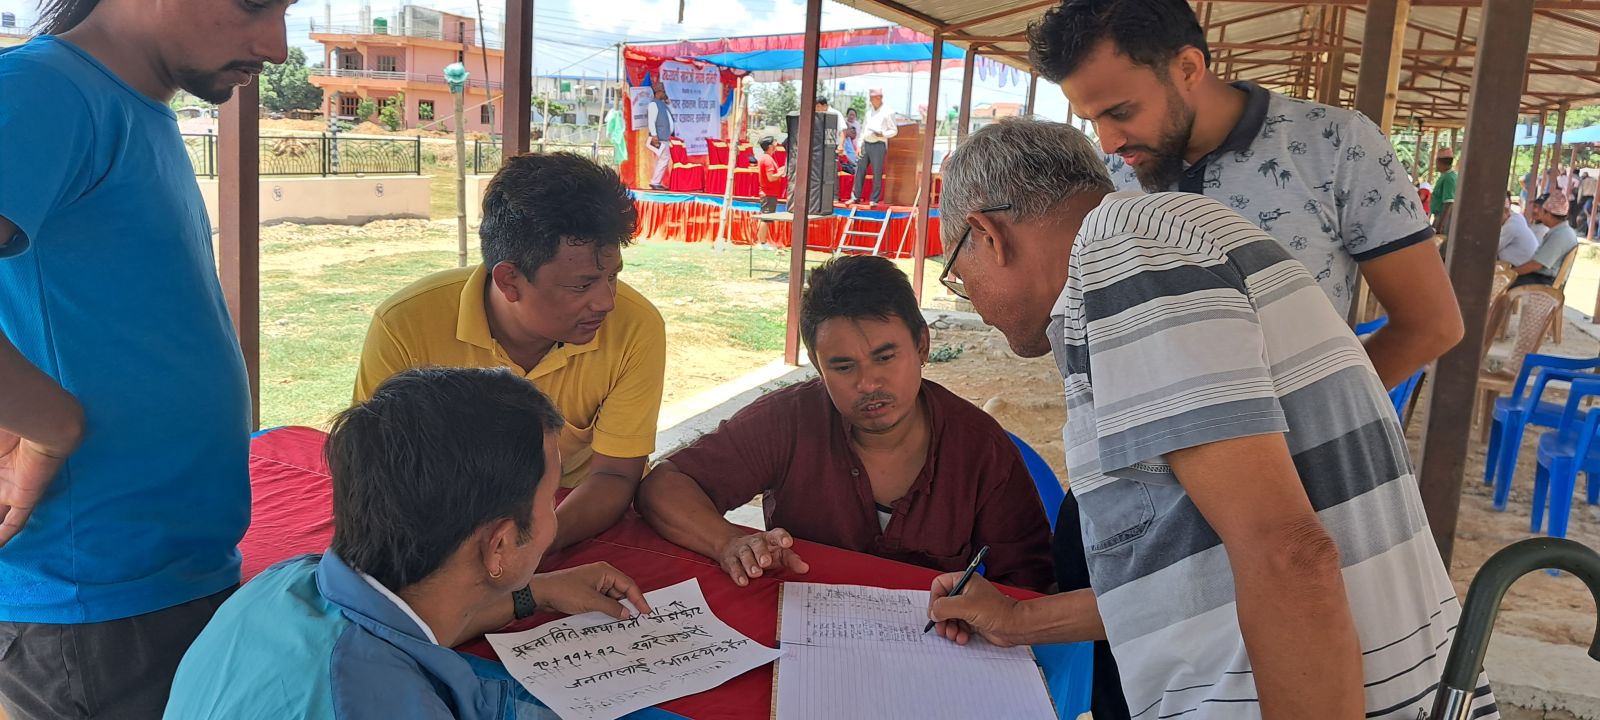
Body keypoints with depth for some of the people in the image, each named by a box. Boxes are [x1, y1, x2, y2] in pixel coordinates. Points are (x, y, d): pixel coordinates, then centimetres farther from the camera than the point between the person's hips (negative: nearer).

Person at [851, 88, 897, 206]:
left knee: (877, 173, -4)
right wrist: (859, 145, 12)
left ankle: (875, 200, 1)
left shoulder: (887, 112, -2)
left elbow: (894, 130, -2)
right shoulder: (869, 111, 15)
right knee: (860, 170, 3)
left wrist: (882, 134, -19)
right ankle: (855, 197, 9)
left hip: (879, 145, -6)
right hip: (866, 144, 6)